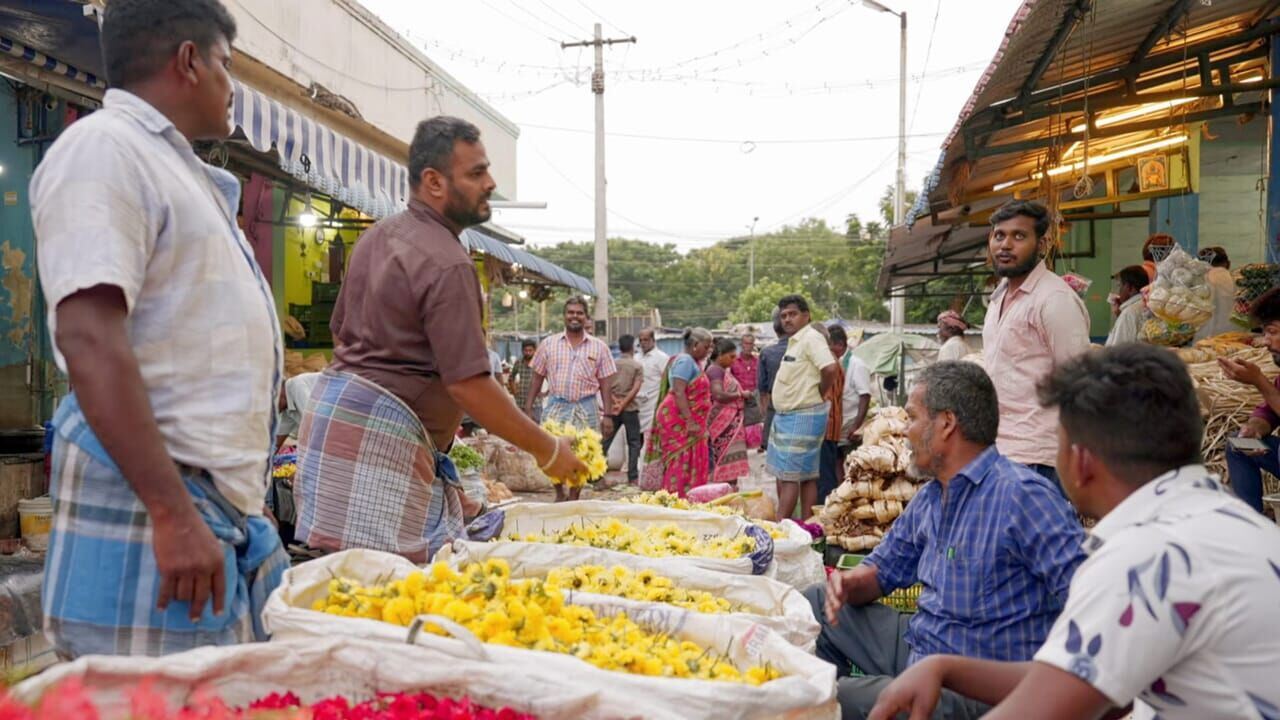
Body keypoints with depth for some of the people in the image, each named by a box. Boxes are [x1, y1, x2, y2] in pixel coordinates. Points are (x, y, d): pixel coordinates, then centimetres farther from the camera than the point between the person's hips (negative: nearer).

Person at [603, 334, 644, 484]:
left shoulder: (612, 364, 7)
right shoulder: (637, 366, -1)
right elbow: (635, 389, -12)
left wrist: (614, 401, -8)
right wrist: (623, 404, -14)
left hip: (613, 408, 3)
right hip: (630, 408, -3)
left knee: (605, 441, 9)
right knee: (634, 443, 5)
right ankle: (633, 477, 2)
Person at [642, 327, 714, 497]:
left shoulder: (693, 362, 18)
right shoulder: (685, 360, -12)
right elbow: (678, 392, -21)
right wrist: (690, 422, -25)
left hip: (689, 420, 10)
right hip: (680, 420, -10)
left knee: (691, 463, 7)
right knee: (681, 464, -10)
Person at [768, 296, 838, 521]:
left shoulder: (812, 338, -14)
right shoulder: (794, 341, 16)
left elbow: (830, 368, -27)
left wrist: (820, 395, -13)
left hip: (802, 416, -10)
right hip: (784, 416, 10)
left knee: (790, 475, -8)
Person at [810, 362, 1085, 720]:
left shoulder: (1021, 494, -22)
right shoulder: (929, 497, 8)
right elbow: (883, 568, 18)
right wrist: (850, 583, -5)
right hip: (917, 647, 9)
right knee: (814, 603, 14)